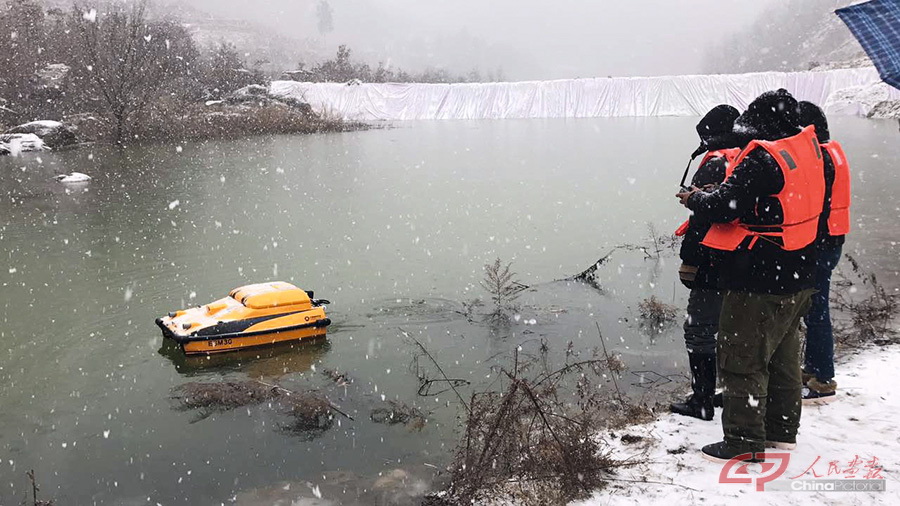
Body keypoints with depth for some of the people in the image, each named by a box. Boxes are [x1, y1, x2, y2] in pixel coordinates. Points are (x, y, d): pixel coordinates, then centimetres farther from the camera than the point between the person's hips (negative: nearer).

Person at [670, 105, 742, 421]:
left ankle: (702, 401, 5)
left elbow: (703, 217, -20)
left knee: (699, 332, 1)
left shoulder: (715, 164, -14)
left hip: (715, 267, -8)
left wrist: (688, 262, -15)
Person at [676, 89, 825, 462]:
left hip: (758, 284, -9)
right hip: (797, 279, 10)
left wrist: (695, 199, -2)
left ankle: (744, 441, 7)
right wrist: (712, 196, 8)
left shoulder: (763, 158, -21)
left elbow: (724, 207, -23)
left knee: (742, 361, 0)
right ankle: (782, 430, 34)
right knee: (782, 356, 21)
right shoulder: (808, 148, 7)